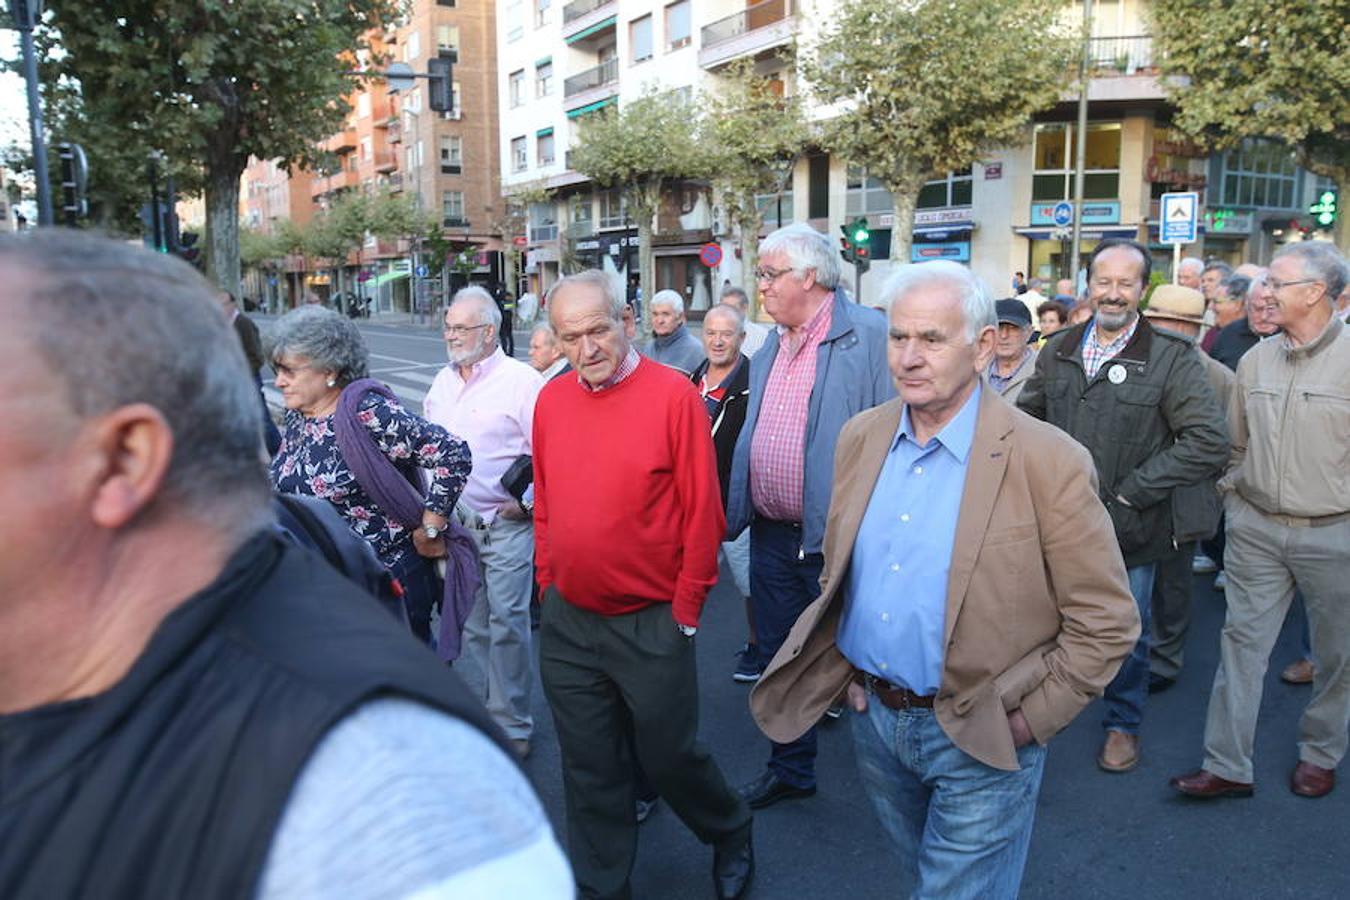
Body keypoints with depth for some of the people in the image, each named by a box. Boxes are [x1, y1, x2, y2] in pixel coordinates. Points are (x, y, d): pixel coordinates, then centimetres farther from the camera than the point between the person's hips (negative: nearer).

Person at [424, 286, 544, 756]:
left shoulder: (522, 380, -9)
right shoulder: (443, 382, 13)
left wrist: (524, 501, -15)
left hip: (505, 524, -7)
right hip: (454, 522, 7)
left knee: (507, 623, -3)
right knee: (472, 624, 15)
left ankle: (512, 724, 11)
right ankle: (487, 708, 31)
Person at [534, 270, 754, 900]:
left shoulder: (674, 394, -13)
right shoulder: (551, 400, 2)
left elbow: (701, 510, -11)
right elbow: (545, 504, 10)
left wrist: (686, 606, -9)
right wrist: (547, 586, 10)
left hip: (652, 623, -4)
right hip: (567, 622, 4)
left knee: (668, 754, 12)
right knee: (589, 768, 16)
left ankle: (730, 832, 42)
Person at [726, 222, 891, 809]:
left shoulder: (870, 336, -12)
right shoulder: (767, 354, 12)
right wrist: (734, 514, 15)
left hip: (839, 536, -7)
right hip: (772, 536, 8)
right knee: (778, 658, 18)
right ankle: (789, 770, 38)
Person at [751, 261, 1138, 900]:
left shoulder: (1049, 462, -19)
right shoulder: (861, 437, -2)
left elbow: (1107, 622, -14)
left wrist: (1028, 720, -12)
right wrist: (847, 671, 5)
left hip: (978, 743, -5)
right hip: (872, 716, 5)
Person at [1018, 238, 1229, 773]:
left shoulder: (1172, 358, -10)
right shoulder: (1059, 351, 4)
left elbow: (1209, 443, -15)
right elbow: (1027, 417, 17)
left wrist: (1132, 489, -17)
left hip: (1128, 529, -3)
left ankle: (1124, 724, 36)